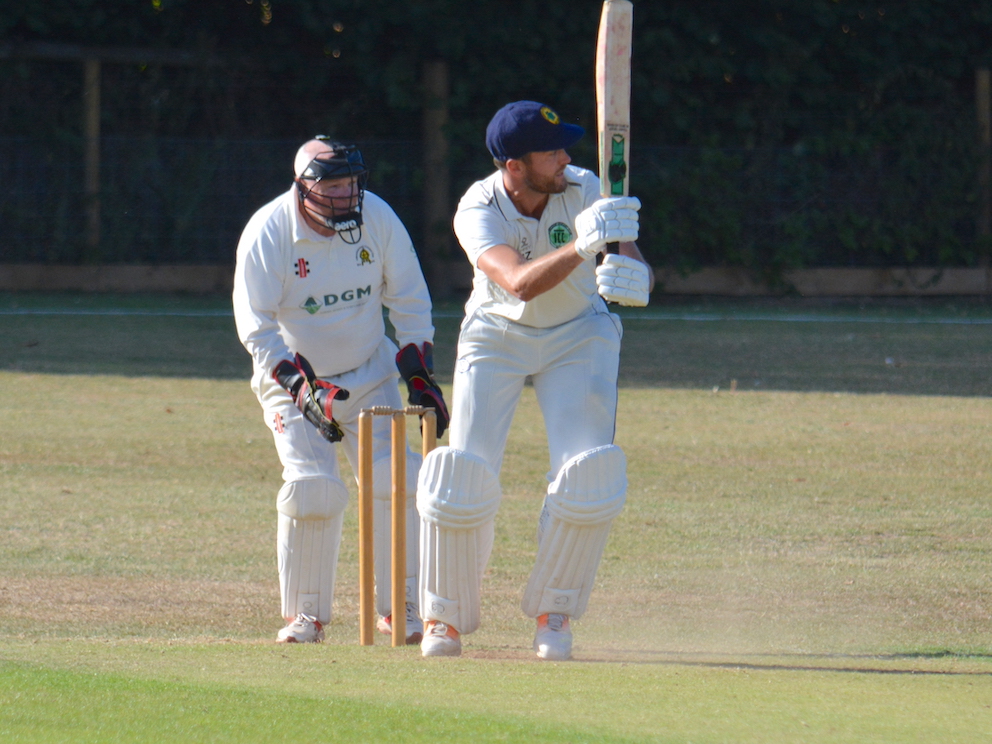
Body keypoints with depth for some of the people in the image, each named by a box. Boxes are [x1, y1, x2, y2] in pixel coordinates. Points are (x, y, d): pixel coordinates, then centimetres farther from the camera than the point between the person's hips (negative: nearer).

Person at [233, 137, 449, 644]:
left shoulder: (377, 218, -10)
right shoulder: (266, 234, -19)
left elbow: (410, 302, 2)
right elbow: (256, 328, -19)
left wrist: (420, 376, -4)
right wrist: (304, 389, -30)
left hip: (370, 373, 3)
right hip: (292, 376, -3)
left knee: (395, 481, -11)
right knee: (312, 487, -17)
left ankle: (401, 607, 0)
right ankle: (305, 616, -3)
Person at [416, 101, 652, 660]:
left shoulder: (585, 191, -22)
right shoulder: (478, 211, -26)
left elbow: (639, 269, -30)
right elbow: (520, 282, -43)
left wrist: (632, 275, -55)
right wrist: (580, 246, -60)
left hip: (579, 336, 1)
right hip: (497, 337, -1)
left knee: (591, 480, -15)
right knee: (463, 477, -12)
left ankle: (554, 614, 5)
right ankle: (446, 619, 8)